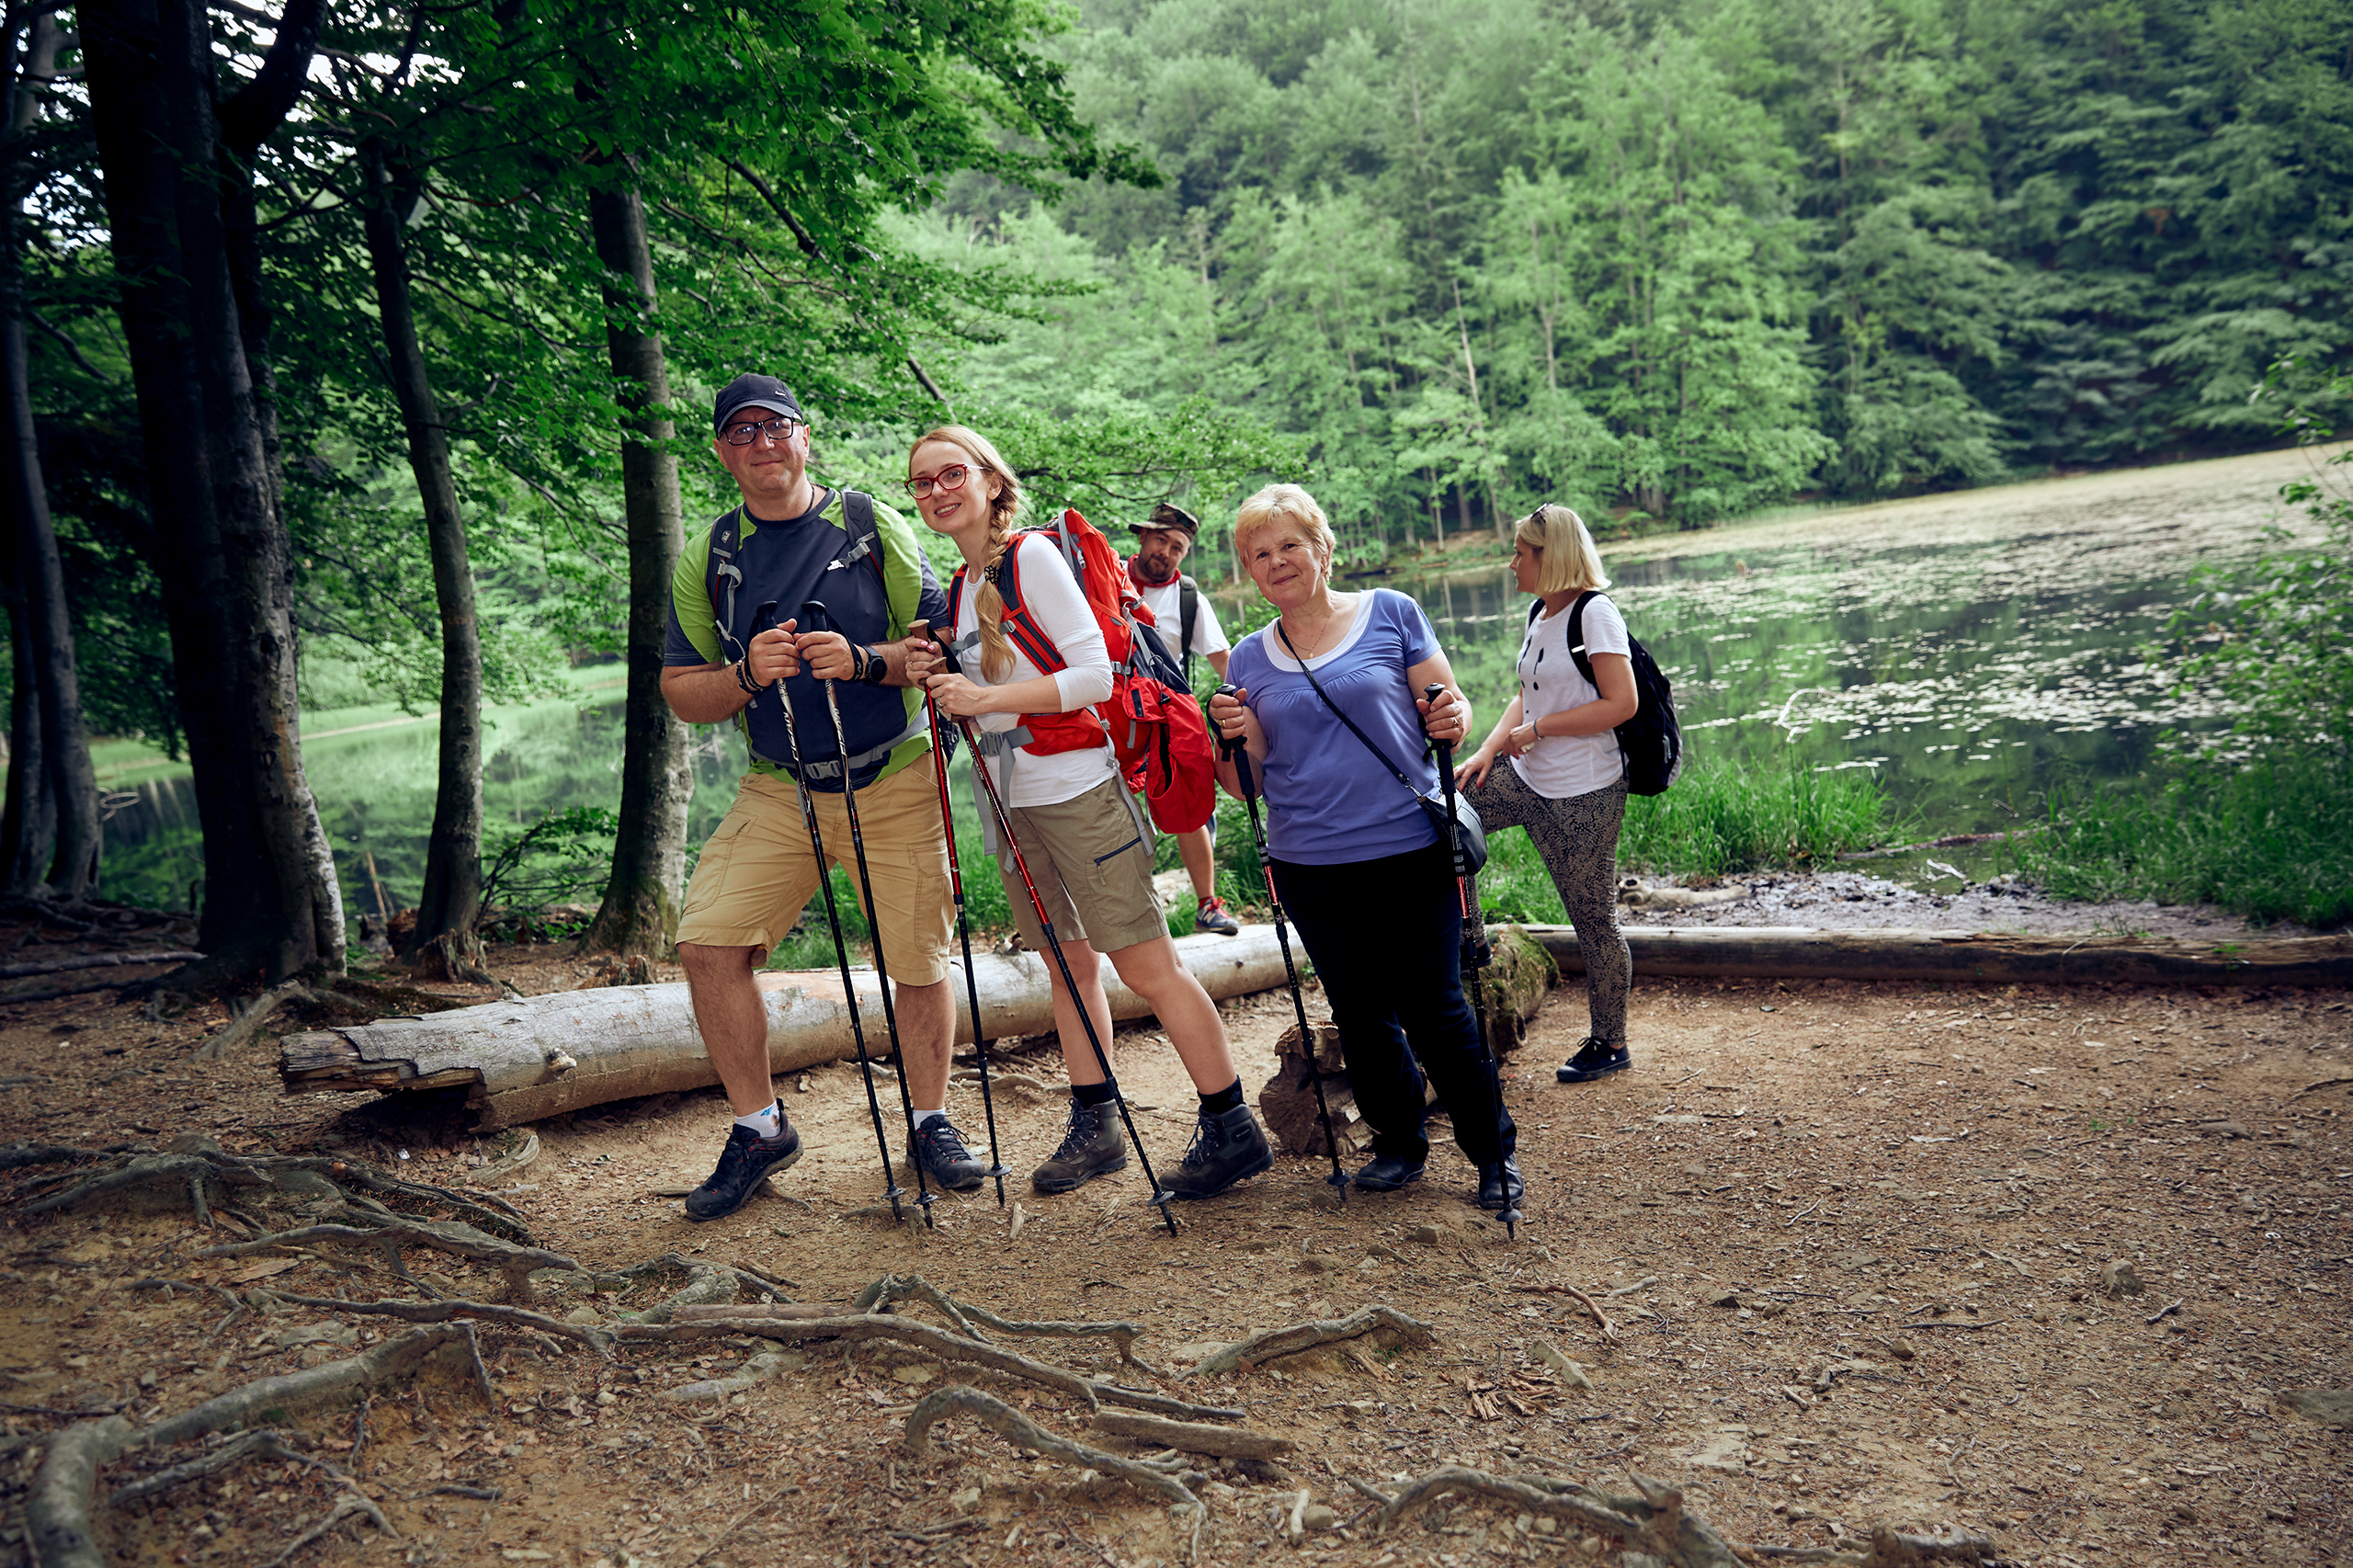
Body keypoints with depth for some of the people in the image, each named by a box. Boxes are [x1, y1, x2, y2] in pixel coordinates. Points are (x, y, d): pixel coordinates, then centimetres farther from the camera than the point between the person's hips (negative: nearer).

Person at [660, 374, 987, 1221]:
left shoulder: (873, 526, 0)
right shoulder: (705, 560, 5)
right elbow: (681, 691, 4)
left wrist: (864, 661, -21)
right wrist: (747, 676, -16)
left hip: (896, 781, -2)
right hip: (778, 790, 2)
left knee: (919, 961, 2)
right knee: (708, 944, -10)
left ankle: (932, 1124, 23)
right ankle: (759, 1128, 8)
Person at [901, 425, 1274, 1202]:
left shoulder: (1033, 556, -10)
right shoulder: (958, 589, 14)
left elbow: (1095, 676, -17)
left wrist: (985, 697, -20)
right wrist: (937, 680, 1)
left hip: (1079, 789, -8)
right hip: (1014, 800, 8)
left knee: (1146, 964, -7)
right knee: (1069, 964, 13)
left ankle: (1232, 1131, 1)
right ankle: (1094, 1130, 22)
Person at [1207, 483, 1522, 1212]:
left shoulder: (1391, 614, 2)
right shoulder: (1249, 660, 8)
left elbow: (1447, 707, 6)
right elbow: (1246, 783, 9)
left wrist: (1453, 716, -16)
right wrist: (1232, 739, -11)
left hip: (1410, 852, -3)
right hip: (1311, 869, 3)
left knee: (1433, 1008, -1)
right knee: (1360, 1015, 12)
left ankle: (1495, 1152, 16)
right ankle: (1399, 1144, 31)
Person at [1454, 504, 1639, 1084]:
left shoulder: (1594, 613, -14)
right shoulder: (1539, 612, 11)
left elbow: (1621, 704, -21)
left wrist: (1536, 730, -16)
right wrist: (1489, 750, 3)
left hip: (1584, 796, -9)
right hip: (1529, 782, 9)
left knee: (1594, 920, 2)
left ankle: (1609, 1044, 18)